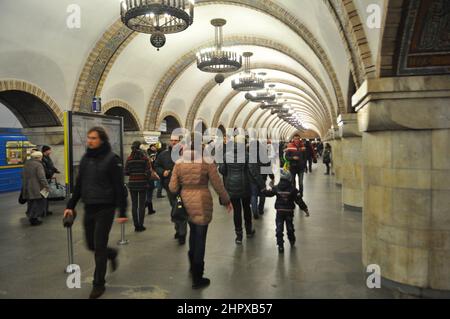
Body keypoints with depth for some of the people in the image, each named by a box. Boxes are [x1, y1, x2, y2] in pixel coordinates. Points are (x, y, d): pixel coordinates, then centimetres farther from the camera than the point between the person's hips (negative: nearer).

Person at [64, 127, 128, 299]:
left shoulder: (112, 159, -12)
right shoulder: (85, 158, 8)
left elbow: (119, 187, -14)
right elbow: (78, 184, 14)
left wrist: (122, 212, -17)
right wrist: (70, 205, 12)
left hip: (105, 208, -6)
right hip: (89, 208, 6)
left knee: (99, 246, -1)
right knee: (91, 244, 14)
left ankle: (98, 284, 15)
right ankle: (112, 254, 44)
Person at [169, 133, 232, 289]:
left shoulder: (179, 163, -3)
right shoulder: (207, 162, -10)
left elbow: (173, 188, -2)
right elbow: (218, 185, -6)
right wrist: (226, 200, 8)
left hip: (186, 203, 3)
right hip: (202, 203, -3)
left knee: (193, 232, 27)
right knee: (200, 237, 7)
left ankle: (193, 263, 43)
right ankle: (197, 278, 17)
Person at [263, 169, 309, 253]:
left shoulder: (276, 188, -5)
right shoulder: (293, 189, -8)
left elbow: (268, 193, 9)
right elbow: (299, 200, -8)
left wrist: (263, 190, 30)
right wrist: (305, 209, -2)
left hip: (279, 212, -1)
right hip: (289, 212, 1)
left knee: (279, 229, 3)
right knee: (290, 227, 20)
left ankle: (280, 246, -1)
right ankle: (292, 242, 37)